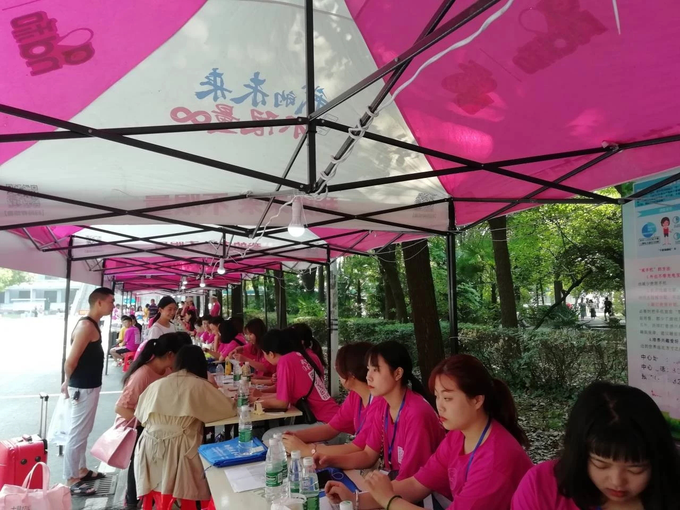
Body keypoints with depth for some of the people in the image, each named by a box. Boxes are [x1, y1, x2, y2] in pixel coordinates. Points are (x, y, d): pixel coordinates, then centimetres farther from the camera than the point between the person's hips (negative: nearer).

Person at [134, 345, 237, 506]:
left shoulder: (156, 384, 11)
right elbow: (230, 409, 3)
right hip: (178, 450, -4)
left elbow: (140, 415, 21)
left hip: (149, 448, 5)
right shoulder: (199, 385, -1)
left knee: (155, 498, 23)